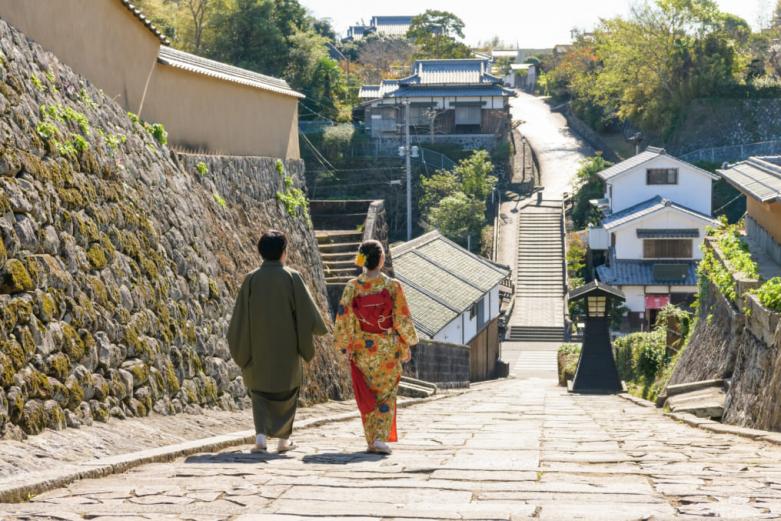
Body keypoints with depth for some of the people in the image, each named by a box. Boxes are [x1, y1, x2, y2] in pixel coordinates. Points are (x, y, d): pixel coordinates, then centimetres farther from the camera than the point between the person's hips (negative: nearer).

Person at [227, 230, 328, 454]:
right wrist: (320, 328, 12)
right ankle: (283, 439, 17)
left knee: (259, 389, 13)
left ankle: (261, 434, -6)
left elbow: (240, 316, -3)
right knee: (287, 389, 16)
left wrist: (240, 347, 8)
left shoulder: (251, 279, -5)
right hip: (286, 346, -1)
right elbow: (306, 309, -7)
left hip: (259, 345, 1)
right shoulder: (291, 277, -9)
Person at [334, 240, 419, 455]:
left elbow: (343, 319, -4)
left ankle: (372, 440, 17)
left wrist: (345, 346, 7)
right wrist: (406, 346, 6)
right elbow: (403, 320, -6)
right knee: (386, 395, 8)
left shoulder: (352, 287, -7)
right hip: (388, 349, -1)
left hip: (361, 350, 2)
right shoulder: (393, 286, -11)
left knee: (367, 396, 15)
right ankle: (380, 437, -7)